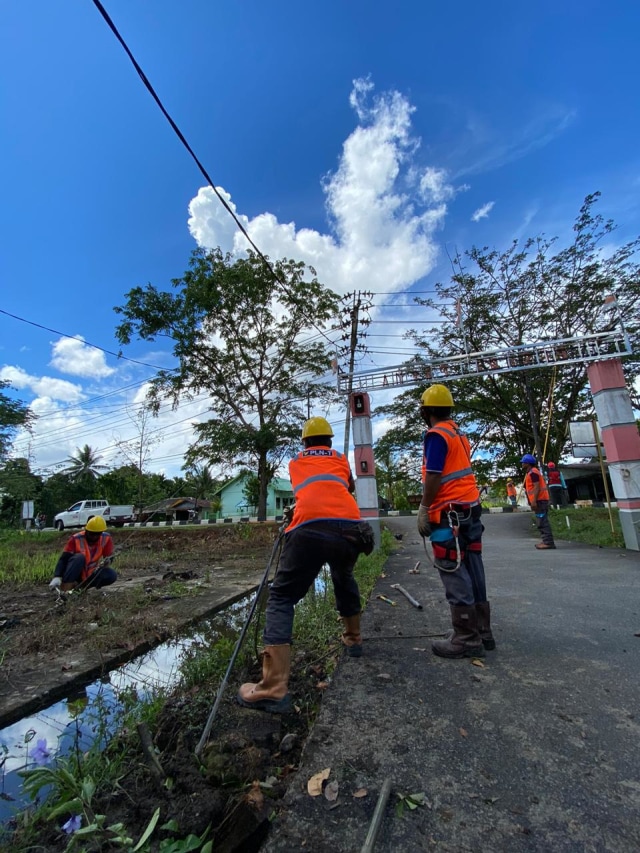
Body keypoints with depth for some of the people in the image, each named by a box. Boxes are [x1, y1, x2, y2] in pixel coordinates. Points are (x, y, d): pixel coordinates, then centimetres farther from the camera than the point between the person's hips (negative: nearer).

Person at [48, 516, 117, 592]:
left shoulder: (106, 538, -11)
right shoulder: (76, 539, -18)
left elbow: (109, 558, -6)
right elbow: (63, 559, -21)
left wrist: (107, 562, -30)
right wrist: (57, 577, -36)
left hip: (90, 574, 3)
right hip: (75, 574, -3)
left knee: (112, 575, -25)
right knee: (79, 557, -34)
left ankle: (80, 585, -14)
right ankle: (65, 587, -33)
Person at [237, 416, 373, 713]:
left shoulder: (295, 462, 26)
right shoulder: (341, 458, 28)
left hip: (309, 530, -3)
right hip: (350, 528, 3)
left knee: (281, 598, 9)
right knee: (344, 579, 34)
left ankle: (274, 687, -1)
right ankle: (353, 639, 47)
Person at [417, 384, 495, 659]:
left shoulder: (436, 434, -11)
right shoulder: (459, 433, 15)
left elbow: (434, 477, -18)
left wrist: (424, 509, -12)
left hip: (449, 512, -9)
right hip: (470, 508, 9)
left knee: (455, 575, -2)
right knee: (472, 571, 14)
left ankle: (467, 639, 5)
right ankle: (482, 632, 23)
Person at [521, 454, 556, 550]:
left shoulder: (533, 472, -12)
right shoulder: (531, 472, 19)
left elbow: (537, 487, -20)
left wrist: (534, 501, -23)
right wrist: (532, 501, 23)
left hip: (539, 500, -11)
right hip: (540, 500, 11)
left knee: (542, 522, -11)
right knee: (541, 521, 14)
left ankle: (548, 542, -12)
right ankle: (546, 541, 18)